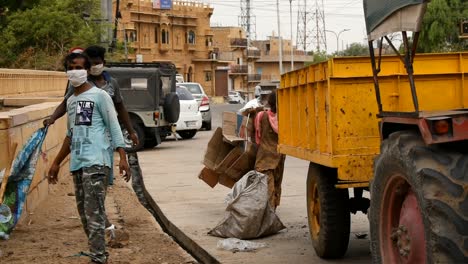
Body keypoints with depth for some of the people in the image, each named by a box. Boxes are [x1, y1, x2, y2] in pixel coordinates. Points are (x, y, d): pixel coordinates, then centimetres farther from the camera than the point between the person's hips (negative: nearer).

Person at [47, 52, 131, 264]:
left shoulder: (99, 95, -2)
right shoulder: (70, 101, 18)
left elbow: (114, 127, -6)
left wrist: (122, 157, -16)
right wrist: (57, 163, 27)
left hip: (96, 162, -7)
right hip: (77, 164, 8)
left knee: (94, 211, -13)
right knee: (84, 212, 9)